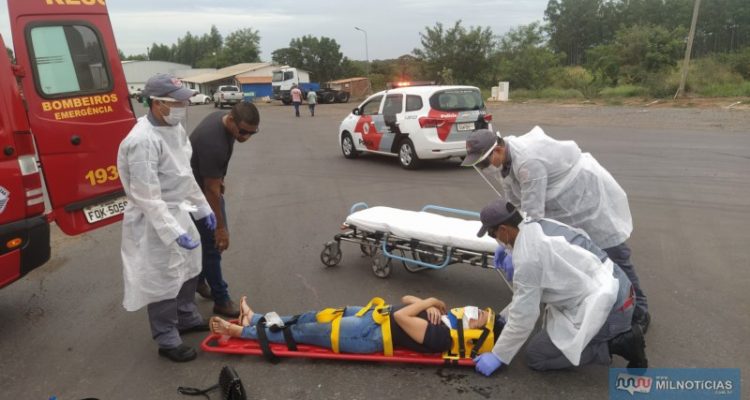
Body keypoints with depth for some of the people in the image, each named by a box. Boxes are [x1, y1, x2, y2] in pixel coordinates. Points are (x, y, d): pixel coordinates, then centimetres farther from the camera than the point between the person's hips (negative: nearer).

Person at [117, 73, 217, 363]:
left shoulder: (175, 127, 2)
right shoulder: (142, 140, -27)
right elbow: (147, 197, -27)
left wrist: (203, 207, 16)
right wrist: (174, 232, -28)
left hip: (178, 211, 10)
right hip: (154, 220, -9)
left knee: (188, 269, 24)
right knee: (163, 282, 5)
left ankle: (187, 319, 46)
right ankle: (167, 341, 23)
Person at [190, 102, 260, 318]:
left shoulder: (223, 119, -8)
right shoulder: (213, 142, -35)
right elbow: (211, 190, -30)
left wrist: (219, 180, 19)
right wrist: (220, 227, -24)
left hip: (206, 183, 9)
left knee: (207, 239, 17)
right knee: (212, 244, -4)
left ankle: (199, 281, 35)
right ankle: (221, 300, 7)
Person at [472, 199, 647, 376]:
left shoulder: (526, 255, -19)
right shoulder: (543, 226, 8)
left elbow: (524, 314, -13)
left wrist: (498, 355, -1)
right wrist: (505, 315, 26)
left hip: (604, 309, -9)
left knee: (536, 356, 2)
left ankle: (615, 344, -2)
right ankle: (622, 336, 14)